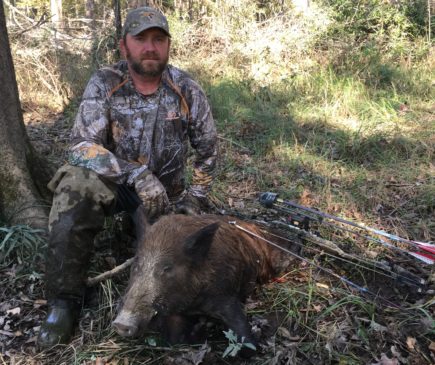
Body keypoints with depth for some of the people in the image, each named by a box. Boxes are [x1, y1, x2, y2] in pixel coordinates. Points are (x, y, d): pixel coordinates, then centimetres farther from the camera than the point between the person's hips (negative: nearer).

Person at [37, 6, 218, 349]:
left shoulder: (187, 90, -9)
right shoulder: (104, 84, -14)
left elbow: (208, 147, 1)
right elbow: (82, 146, -24)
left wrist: (195, 198, -4)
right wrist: (138, 174, -37)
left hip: (167, 190, 2)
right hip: (115, 181, -2)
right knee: (76, 186, -32)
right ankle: (64, 299, -20)